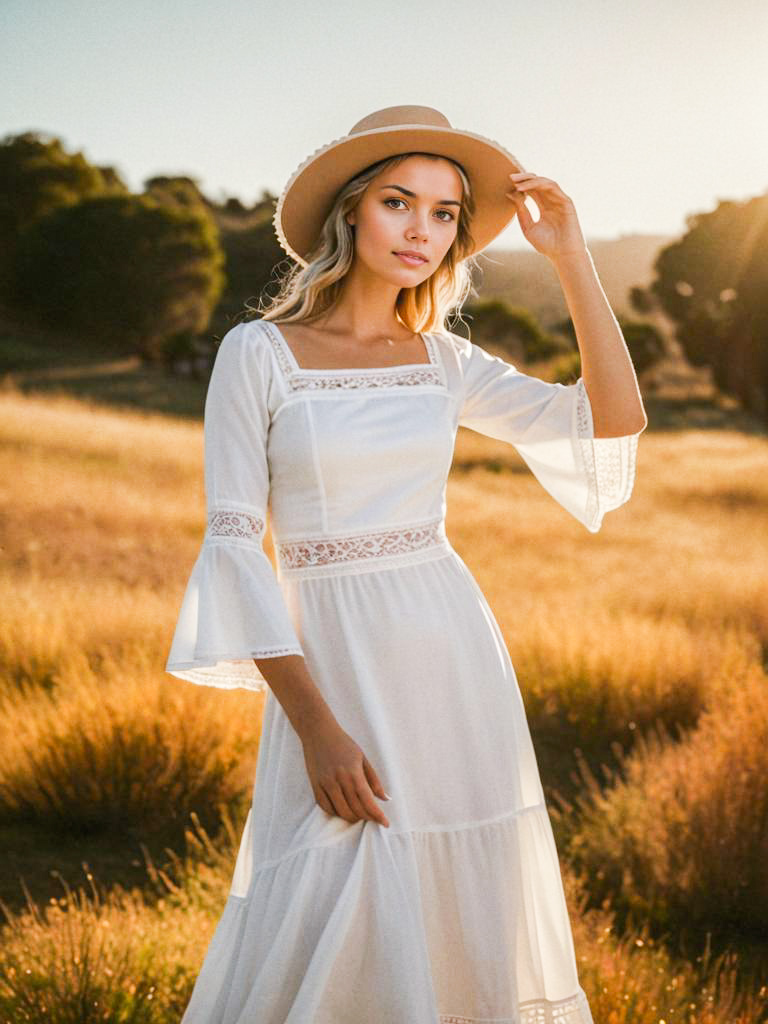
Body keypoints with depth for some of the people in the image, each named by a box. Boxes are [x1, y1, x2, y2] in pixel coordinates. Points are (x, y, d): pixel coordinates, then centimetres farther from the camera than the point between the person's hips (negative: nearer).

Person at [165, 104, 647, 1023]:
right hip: (335, 669, -4)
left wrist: (572, 260, -4)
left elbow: (614, 429, 1)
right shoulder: (258, 352, -6)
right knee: (326, 946, -4)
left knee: (470, 937, 9)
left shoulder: (443, 361, 7)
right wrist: (315, 726, -15)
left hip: (460, 662, 5)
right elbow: (233, 544, -9)